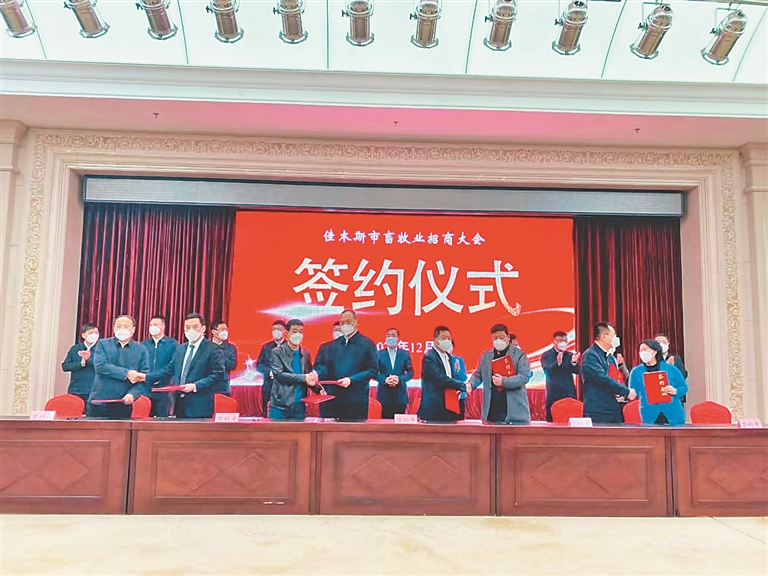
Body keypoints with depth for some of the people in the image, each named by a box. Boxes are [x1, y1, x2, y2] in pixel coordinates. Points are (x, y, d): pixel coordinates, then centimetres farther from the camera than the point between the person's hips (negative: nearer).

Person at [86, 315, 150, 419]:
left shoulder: (141, 350, 6)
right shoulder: (103, 344, 6)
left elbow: (144, 378, 0)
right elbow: (100, 366, -10)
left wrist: (132, 394, -17)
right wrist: (126, 373, -17)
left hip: (124, 404, 0)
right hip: (99, 403, 0)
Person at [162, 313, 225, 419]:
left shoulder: (211, 349, -6)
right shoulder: (180, 349, 17)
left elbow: (218, 374, -12)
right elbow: (170, 369, 23)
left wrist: (195, 386, -18)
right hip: (179, 404, 6)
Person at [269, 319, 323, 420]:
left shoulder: (306, 353, 11)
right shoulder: (276, 352, -4)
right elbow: (279, 375, -15)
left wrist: (319, 389, -5)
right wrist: (304, 377, -21)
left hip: (300, 407, 4)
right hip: (280, 406, -4)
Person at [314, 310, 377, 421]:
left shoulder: (367, 344, 2)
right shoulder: (333, 345, 17)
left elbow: (373, 370, -5)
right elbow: (324, 366, 14)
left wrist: (351, 380, -15)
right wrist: (317, 374, -9)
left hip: (356, 401, -4)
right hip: (331, 399, 4)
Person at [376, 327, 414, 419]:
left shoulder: (405, 354, 9)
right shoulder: (379, 354, 7)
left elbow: (410, 372, 6)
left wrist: (400, 379, -12)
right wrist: (385, 379, -16)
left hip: (400, 395, 1)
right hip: (384, 394, -1)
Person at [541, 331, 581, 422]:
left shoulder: (570, 355, 13)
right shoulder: (546, 355, 3)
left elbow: (576, 371, 0)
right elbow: (547, 370, -14)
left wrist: (574, 362, -23)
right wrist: (557, 362, -34)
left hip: (569, 394, 3)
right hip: (553, 395, -3)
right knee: (552, 421, -2)